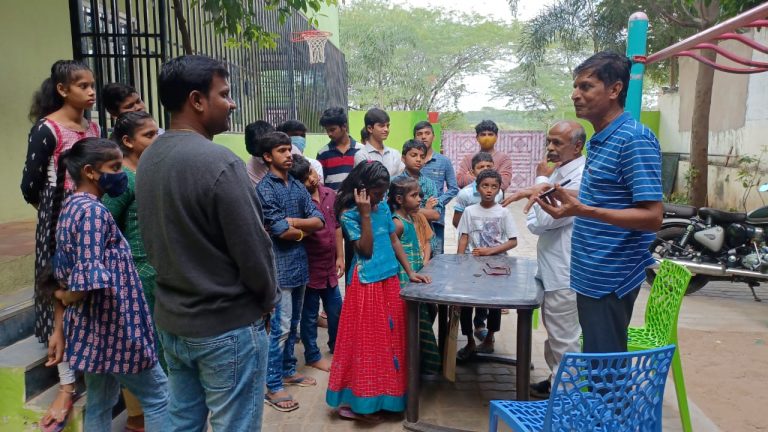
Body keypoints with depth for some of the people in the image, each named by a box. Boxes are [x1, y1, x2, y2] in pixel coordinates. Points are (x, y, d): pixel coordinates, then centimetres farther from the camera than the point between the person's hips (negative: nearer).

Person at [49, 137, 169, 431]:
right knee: (158, 397, 5)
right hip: (112, 325, -9)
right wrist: (69, 298, -8)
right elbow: (91, 277, -25)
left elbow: (64, 267, 16)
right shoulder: (93, 211, -20)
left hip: (93, 326, 9)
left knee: (99, 403, 18)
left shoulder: (71, 206, 10)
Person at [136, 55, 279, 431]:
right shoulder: (219, 162, -22)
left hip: (170, 320, 8)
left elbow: (151, 239, 10)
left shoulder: (148, 160, 4)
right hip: (227, 327, -8)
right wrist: (268, 298, -1)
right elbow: (253, 249, -19)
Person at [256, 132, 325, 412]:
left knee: (293, 323, 17)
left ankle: (288, 370, 32)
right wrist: (304, 229, -3)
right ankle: (273, 387, 8)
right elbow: (281, 231, -19)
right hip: (280, 265, -7)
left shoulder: (298, 186, 10)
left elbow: (319, 221, 0)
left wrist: (291, 222, -13)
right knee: (280, 327, -2)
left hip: (300, 262, 7)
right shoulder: (264, 188, -11)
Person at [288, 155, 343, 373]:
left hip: (330, 267, 6)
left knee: (336, 311, 20)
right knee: (310, 315, 12)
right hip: (310, 268, -6)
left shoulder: (330, 194, 1)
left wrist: (340, 257, 11)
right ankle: (313, 356, 29)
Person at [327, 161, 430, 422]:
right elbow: (366, 250, -17)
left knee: (390, 337, 12)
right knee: (366, 340, 0)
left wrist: (410, 272, 7)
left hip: (389, 281, 7)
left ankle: (383, 394, 26)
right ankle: (356, 401, 14)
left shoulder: (384, 209, 7)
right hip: (366, 284, -6)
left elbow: (394, 241, 12)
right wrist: (365, 214, -21)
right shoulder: (348, 215, -11)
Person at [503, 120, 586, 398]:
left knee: (564, 338, 3)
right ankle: (556, 381, 37)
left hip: (565, 273, -10)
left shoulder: (580, 178, -21)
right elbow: (535, 222, 17)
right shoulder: (561, 173, 11)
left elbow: (543, 221, -23)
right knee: (555, 333, 22)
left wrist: (542, 180, -15)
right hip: (553, 268, 10)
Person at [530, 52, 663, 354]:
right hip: (592, 274, 10)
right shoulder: (599, 140, 13)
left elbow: (651, 216, -23)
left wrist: (582, 211, -32)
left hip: (610, 278, -10)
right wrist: (560, 193, 11)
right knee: (595, 361, 21)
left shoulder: (634, 139, -17)